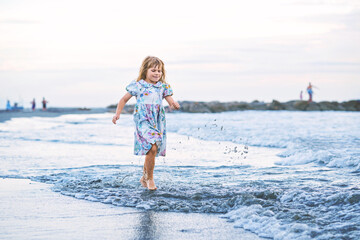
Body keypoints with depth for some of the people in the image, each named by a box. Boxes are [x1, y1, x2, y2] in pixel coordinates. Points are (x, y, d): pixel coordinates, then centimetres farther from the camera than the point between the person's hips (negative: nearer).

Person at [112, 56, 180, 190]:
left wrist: (174, 105, -20)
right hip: (143, 121, -4)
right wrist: (118, 113, 1)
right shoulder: (138, 85, 1)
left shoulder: (163, 87, 9)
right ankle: (150, 178, -5)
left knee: (151, 151, 9)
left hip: (158, 123, 4)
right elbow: (124, 99, 10)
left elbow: (171, 102, 4)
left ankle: (144, 178, 31)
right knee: (152, 148, -20)